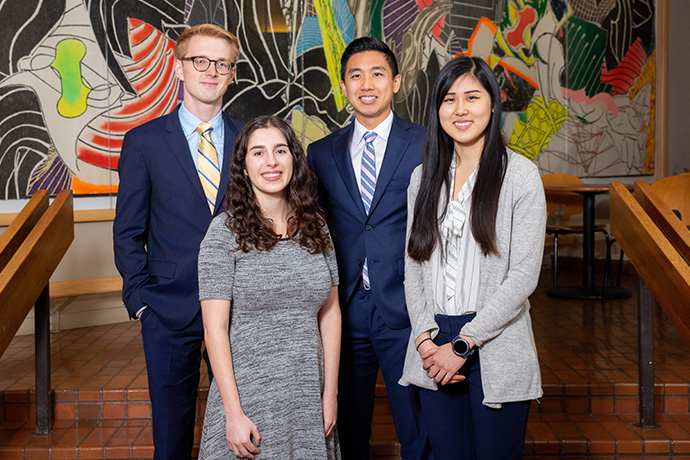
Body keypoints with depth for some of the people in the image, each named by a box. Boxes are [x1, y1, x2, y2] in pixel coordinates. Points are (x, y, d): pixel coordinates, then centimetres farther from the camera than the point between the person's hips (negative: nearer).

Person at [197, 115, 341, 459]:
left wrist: (330, 394, 3)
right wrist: (233, 414, -13)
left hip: (309, 400, 4)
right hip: (249, 397, -3)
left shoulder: (314, 227, 5)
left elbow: (330, 312, 7)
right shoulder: (225, 231, -8)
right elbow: (215, 327, -10)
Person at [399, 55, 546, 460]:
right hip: (433, 352, 4)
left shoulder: (520, 175, -5)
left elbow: (524, 275, -10)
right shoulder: (424, 177, 9)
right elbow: (414, 265, 8)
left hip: (496, 348, -3)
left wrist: (462, 344, -12)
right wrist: (425, 337, -5)